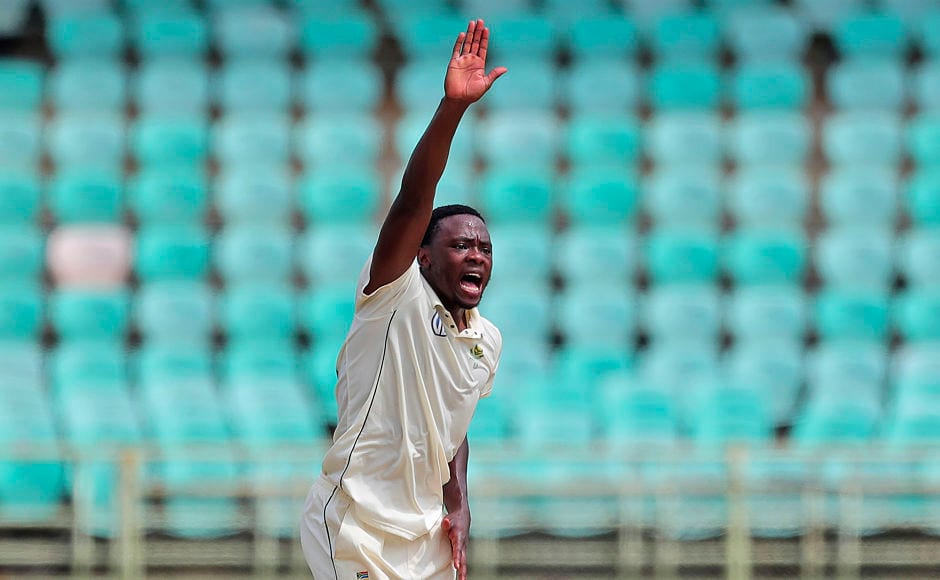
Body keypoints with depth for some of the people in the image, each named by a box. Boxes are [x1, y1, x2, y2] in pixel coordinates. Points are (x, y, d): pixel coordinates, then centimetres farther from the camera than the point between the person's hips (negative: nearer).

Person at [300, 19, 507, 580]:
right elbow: (414, 198, -23)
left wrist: (458, 507, 9)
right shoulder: (397, 295, -10)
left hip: (424, 533, 7)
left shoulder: (489, 340, 10)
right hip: (353, 525, -7)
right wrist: (452, 107, -35)